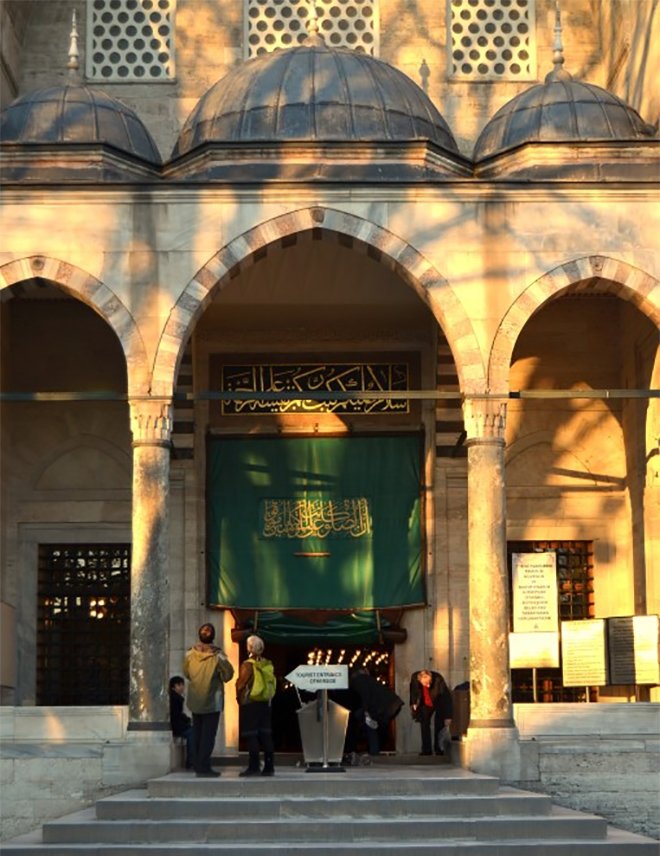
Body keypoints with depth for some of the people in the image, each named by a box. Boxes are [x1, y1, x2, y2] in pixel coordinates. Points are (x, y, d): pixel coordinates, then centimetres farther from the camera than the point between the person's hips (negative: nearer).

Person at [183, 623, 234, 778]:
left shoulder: (190, 653, -3)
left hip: (195, 700, 4)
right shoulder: (217, 655, -14)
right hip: (212, 700, -4)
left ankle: (198, 766, 13)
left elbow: (186, 673, 9)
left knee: (197, 733, 12)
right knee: (208, 734, -2)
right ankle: (204, 767, -6)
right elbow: (228, 674, -9)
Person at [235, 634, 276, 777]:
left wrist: (240, 699, 4)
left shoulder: (247, 665, -12)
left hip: (250, 703, -6)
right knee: (266, 736, 8)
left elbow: (241, 685, -10)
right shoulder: (268, 665, 5)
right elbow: (272, 684, 9)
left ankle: (254, 767, -6)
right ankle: (269, 767, 8)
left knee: (252, 737, -3)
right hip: (265, 703, 6)